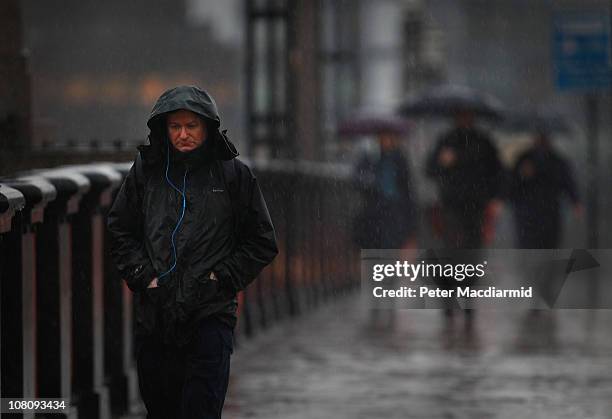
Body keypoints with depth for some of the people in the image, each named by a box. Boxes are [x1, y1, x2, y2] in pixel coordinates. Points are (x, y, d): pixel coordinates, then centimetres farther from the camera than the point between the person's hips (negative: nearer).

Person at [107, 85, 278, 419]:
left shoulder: (234, 174, 2)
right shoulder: (145, 170, 7)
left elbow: (262, 242, 6)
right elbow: (119, 231, 14)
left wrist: (221, 277, -4)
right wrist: (143, 275, 0)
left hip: (210, 315, -3)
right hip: (153, 313, 3)